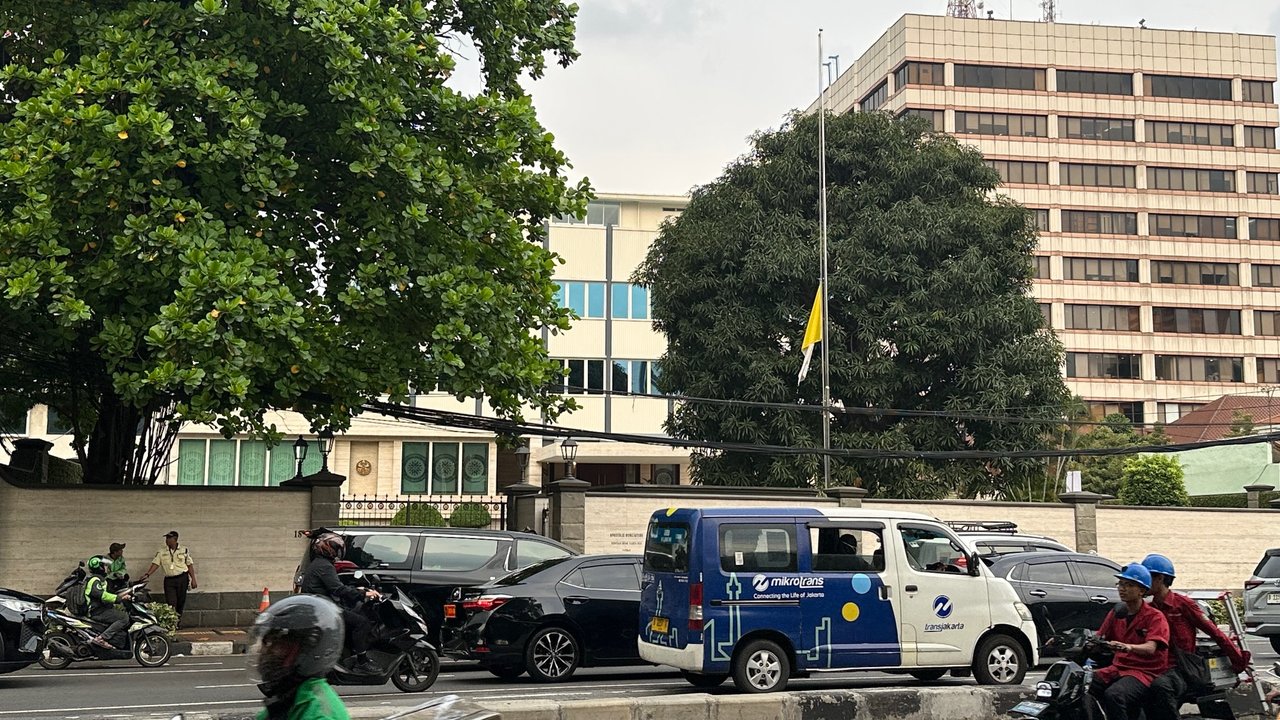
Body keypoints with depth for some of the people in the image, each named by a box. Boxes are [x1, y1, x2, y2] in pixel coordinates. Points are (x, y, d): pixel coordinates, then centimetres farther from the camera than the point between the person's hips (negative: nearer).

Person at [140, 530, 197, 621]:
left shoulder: (184, 550, 3)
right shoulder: (162, 552, 6)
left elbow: (190, 565, 4)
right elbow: (155, 564, 0)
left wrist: (193, 579, -1)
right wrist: (147, 574, -15)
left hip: (182, 579, 0)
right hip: (169, 580, 0)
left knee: (181, 602, 5)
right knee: (171, 603, -7)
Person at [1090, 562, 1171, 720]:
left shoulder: (1155, 617, -4)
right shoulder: (1116, 613, 16)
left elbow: (1150, 648, -20)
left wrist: (1129, 647, -41)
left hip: (1145, 672, -6)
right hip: (1117, 668, 6)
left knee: (1113, 695, -36)